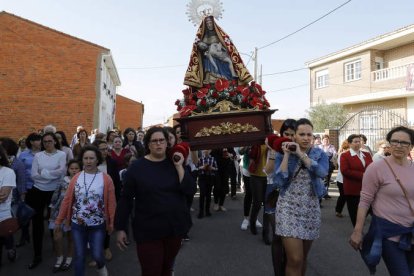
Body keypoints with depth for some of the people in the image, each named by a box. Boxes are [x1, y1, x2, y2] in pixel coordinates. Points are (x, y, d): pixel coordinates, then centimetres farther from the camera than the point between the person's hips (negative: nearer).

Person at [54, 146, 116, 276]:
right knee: (79, 256, 11)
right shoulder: (76, 178, -3)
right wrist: (58, 221, 2)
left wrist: (111, 223, -6)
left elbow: (111, 203, -8)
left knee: (97, 255, 4)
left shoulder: (106, 179, -10)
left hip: (97, 225, -2)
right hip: (77, 224, 2)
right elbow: (67, 201, 0)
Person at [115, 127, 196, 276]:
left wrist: (179, 166, -16)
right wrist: (120, 228, -5)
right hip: (148, 231, -3)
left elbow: (190, 190, -9)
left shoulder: (175, 163, 1)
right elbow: (126, 198, -4)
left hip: (175, 227, 3)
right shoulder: (137, 167, -7)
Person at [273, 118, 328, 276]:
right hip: (288, 208, -3)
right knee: (295, 259, -7)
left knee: (304, 257, 16)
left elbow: (323, 172, -19)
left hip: (311, 208, 3)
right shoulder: (282, 154, -3)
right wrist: (287, 155, -16)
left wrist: (301, 154, -20)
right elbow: (279, 182, -15)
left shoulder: (320, 154, 2)